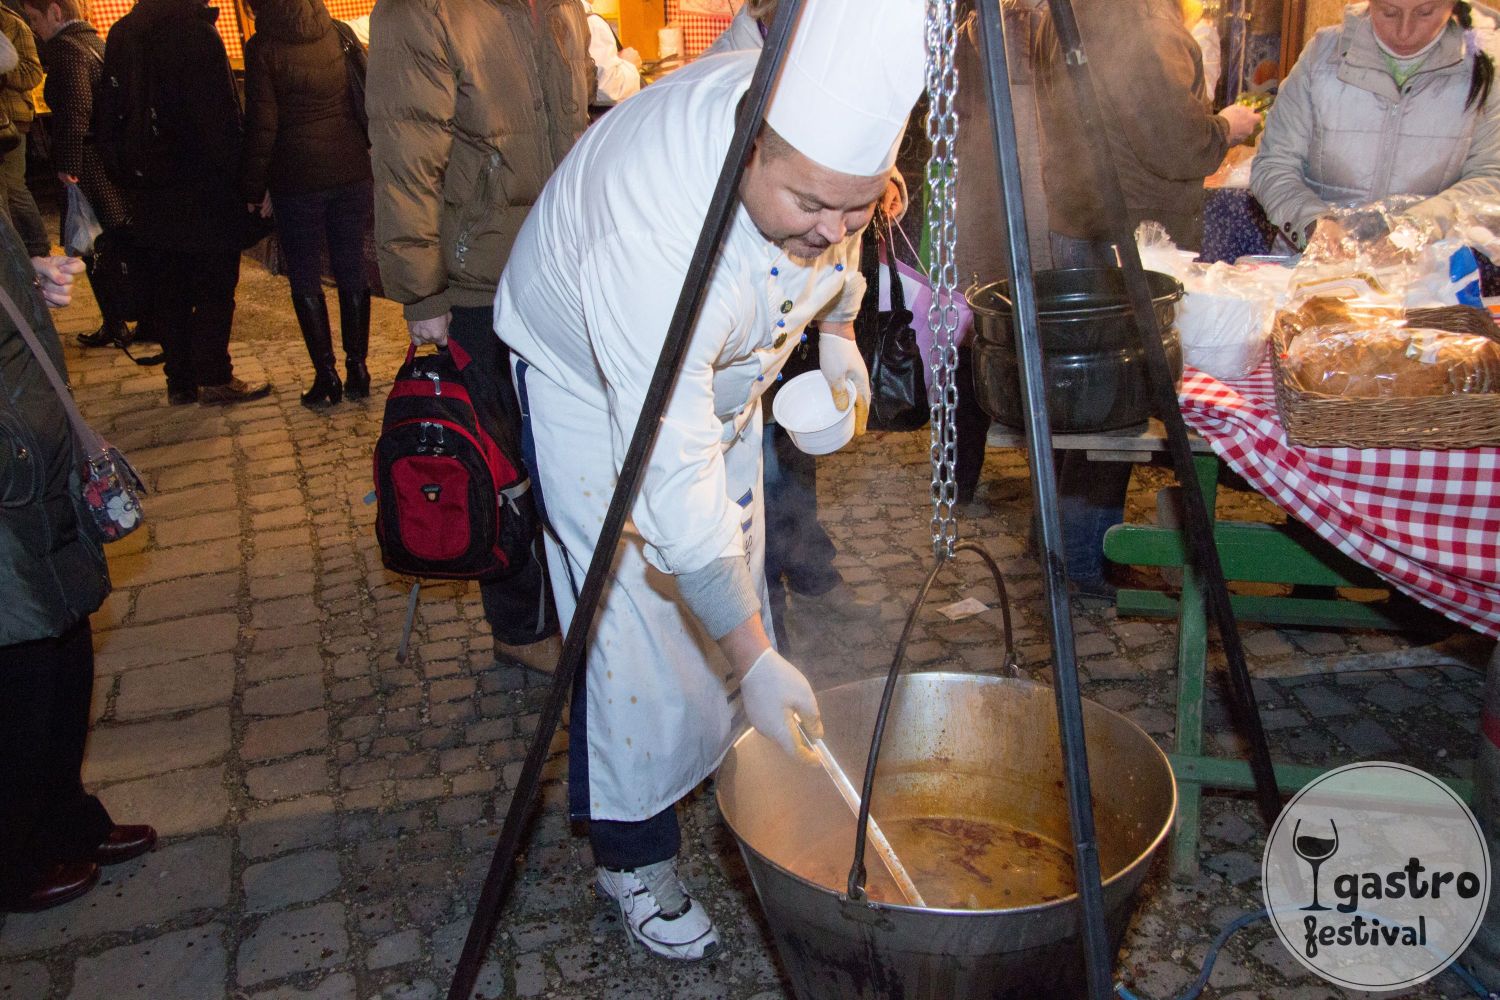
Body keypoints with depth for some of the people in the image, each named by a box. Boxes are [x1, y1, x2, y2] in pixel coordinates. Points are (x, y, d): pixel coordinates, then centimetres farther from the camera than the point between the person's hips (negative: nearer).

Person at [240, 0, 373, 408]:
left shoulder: (262, 48, -7)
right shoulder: (338, 33, 5)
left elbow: (261, 124, -9)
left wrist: (254, 187, -1)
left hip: (297, 179, -4)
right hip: (352, 170, 4)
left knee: (305, 278, 7)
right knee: (351, 270, 11)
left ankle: (326, 375, 6)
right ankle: (357, 368, 14)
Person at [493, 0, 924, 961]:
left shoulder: (826, 121, -24)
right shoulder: (655, 235, -45)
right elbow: (673, 477, -41)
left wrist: (836, 324, 1)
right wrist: (755, 657, -37)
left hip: (724, 361, 7)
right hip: (588, 376, -6)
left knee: (737, 577, 14)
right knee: (638, 622, -8)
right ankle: (634, 857, 14)